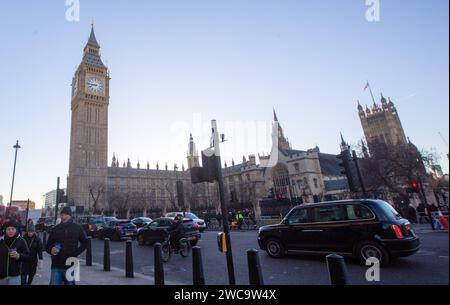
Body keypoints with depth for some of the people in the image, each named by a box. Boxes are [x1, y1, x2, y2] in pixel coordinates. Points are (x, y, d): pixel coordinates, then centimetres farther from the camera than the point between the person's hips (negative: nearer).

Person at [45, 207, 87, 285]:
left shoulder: (77, 228, 2)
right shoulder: (55, 229, 3)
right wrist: (51, 250, -11)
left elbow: (84, 242, 11)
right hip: (56, 266, 1)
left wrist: (77, 252, -2)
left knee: (70, 283, 9)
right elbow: (48, 245, 10)